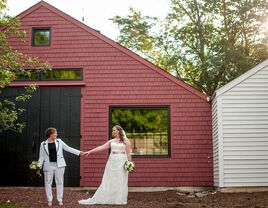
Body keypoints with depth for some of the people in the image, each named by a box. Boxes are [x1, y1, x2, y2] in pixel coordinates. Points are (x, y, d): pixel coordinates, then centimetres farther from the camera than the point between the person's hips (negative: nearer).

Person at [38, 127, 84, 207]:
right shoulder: (43, 144, 3)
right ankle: (49, 200, 15)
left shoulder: (59, 141, 6)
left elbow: (68, 148, 8)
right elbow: (41, 156, 4)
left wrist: (79, 152, 3)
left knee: (59, 182, 4)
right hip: (49, 166, -1)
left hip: (59, 165, 1)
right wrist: (39, 166, -6)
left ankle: (60, 200, 13)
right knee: (48, 183, 4)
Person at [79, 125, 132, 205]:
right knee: (108, 181, 2)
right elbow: (101, 147, 8)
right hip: (112, 162, 4)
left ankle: (120, 200, 8)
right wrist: (90, 151, 2)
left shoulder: (126, 141, 0)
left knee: (121, 182, 0)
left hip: (121, 163, -4)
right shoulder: (111, 141, 12)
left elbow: (128, 153, -3)